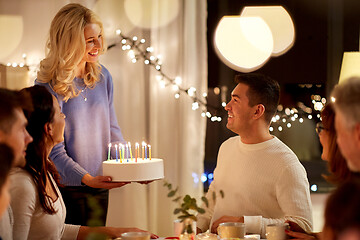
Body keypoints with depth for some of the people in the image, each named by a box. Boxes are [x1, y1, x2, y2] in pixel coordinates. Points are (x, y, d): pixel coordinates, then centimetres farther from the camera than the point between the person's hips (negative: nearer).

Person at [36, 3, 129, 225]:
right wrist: (87, 179, -29)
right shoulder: (48, 86, -16)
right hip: (66, 189, -6)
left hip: (100, 187, 6)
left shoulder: (102, 76, 3)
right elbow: (54, 150, -18)